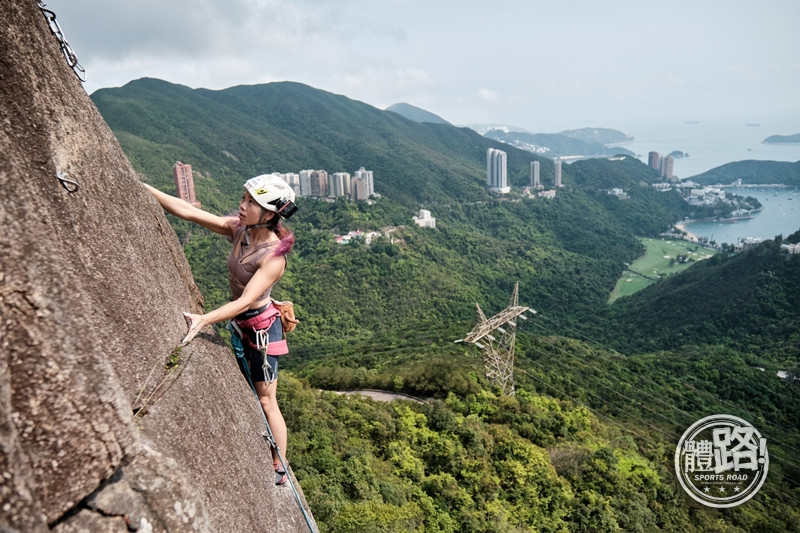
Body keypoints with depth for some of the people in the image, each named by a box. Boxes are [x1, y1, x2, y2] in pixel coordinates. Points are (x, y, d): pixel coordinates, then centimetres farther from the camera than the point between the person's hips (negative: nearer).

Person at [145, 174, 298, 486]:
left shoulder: (274, 256, -28)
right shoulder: (238, 229, -8)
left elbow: (245, 301, -35)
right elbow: (188, 211, -8)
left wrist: (204, 320, -46)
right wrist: (143, 188, -11)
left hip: (261, 327, -7)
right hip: (239, 324, 8)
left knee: (266, 402, 5)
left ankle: (280, 470, 23)